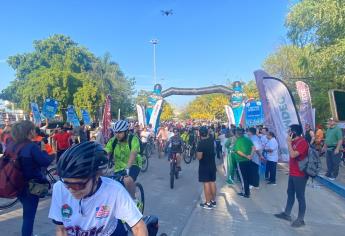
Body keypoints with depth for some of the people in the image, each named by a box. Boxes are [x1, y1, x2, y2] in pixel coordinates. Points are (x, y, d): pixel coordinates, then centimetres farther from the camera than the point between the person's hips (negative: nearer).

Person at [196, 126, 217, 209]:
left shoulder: (201, 143, -21)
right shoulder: (211, 140, -1)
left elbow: (199, 157, -22)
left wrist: (197, 152, -5)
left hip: (204, 166, -7)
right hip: (212, 165, 7)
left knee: (206, 183, 0)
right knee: (212, 182, 13)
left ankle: (208, 203, 7)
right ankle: (213, 201, 24)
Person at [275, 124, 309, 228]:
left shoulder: (302, 142, -19)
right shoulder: (294, 141, 9)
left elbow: (293, 155, -29)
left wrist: (289, 142, -21)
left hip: (300, 175, -9)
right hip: (292, 173, 9)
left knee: (300, 197, 3)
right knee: (290, 194, 17)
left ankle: (300, 219, 15)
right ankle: (286, 214, 30)